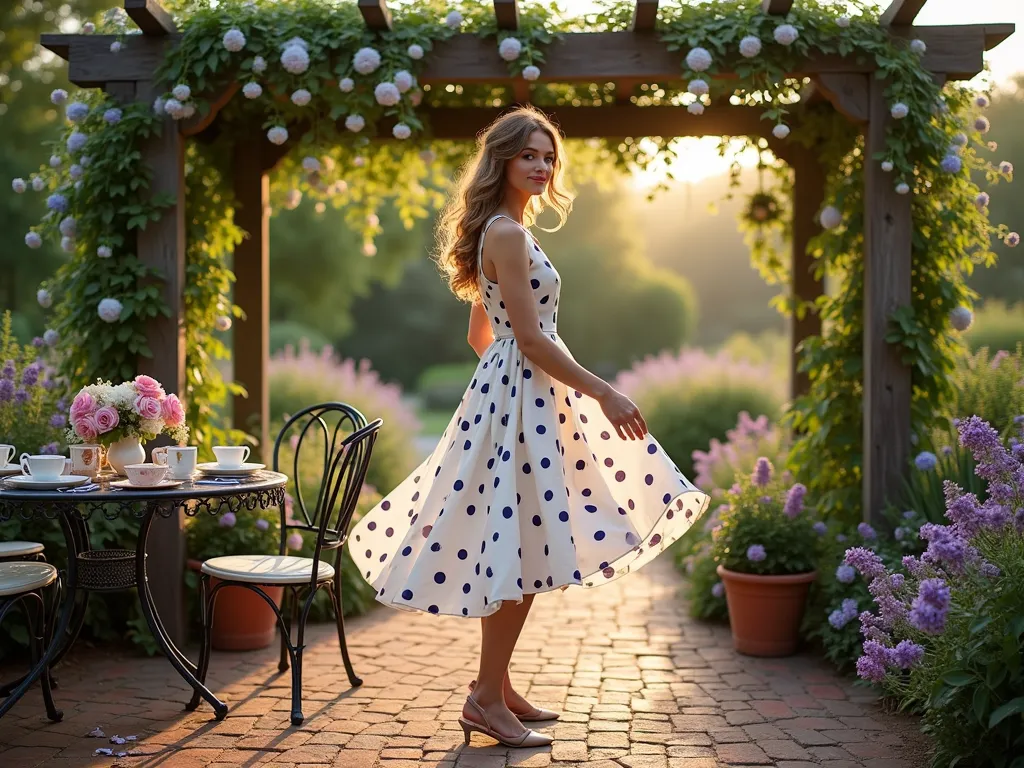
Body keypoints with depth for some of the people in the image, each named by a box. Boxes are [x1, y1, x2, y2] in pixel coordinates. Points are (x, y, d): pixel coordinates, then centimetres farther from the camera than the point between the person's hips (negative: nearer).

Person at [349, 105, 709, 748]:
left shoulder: (504, 230, 16)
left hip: (516, 392, 10)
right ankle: (486, 699, 3)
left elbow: (481, 334, 20)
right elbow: (531, 337, -19)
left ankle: (498, 684, 22)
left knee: (521, 550, 13)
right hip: (521, 398, -10)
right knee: (521, 549, -6)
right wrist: (604, 393, -16)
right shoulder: (508, 233, -14)